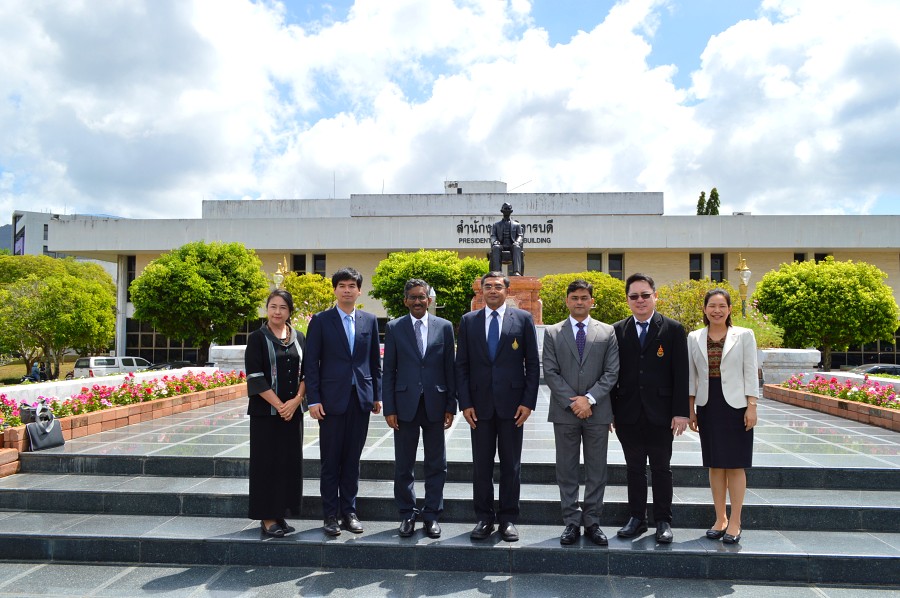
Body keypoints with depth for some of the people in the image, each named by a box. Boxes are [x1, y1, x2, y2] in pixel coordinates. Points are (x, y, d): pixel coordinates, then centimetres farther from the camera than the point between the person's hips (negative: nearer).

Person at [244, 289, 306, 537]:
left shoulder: (299, 338, 9)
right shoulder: (257, 338, -3)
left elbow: (306, 372, 7)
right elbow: (255, 377, -9)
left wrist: (296, 400, -8)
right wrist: (279, 405, -13)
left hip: (293, 411, 4)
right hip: (266, 412, -4)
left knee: (290, 461, 8)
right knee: (267, 461, 1)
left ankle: (281, 514, 20)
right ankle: (267, 517, 11)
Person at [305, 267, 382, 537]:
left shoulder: (369, 320, 9)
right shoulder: (320, 320, 0)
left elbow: (375, 360, 12)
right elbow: (311, 363, -2)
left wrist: (377, 395, 7)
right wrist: (314, 399, -9)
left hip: (361, 398, 3)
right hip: (332, 399, -2)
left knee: (352, 459, 10)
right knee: (330, 461, 5)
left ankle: (348, 511, 21)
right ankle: (330, 515, 15)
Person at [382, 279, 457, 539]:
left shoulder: (444, 327, 4)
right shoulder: (394, 328, 3)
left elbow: (450, 368, 5)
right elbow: (388, 371, 2)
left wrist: (451, 405, 1)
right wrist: (389, 408, -3)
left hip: (435, 404, 0)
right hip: (405, 405, 0)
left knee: (436, 465, 7)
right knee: (404, 465, 8)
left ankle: (432, 515, 20)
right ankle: (407, 515, 22)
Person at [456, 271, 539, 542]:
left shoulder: (523, 319, 3)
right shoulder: (468, 321, 7)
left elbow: (533, 363, 2)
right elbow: (461, 365, 6)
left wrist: (528, 402, -5)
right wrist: (465, 403, -2)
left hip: (512, 403, -1)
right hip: (480, 404, 1)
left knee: (511, 466, 7)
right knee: (481, 465, 7)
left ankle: (508, 519, 19)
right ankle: (484, 518, 19)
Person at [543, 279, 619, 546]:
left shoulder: (607, 332, 6)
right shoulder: (552, 333, 5)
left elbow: (612, 372, 0)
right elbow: (550, 372, -1)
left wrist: (589, 398, -12)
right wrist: (572, 402, -10)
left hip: (597, 411, 0)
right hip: (564, 412, 0)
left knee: (597, 471, 6)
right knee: (566, 470, 5)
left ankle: (592, 522, 17)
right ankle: (572, 522, 15)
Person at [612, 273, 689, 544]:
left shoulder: (673, 329, 0)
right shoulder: (618, 330, 5)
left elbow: (681, 374, -3)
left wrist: (681, 412, -8)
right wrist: (610, 410, 1)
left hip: (660, 414, -2)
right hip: (628, 414, 2)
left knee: (661, 469, 8)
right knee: (634, 469, 11)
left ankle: (663, 521, 20)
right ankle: (637, 519, 23)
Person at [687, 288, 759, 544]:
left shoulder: (744, 336, 1)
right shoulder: (694, 338, 6)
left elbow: (751, 373, -1)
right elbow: (691, 376, 9)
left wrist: (751, 406, -8)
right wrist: (690, 409, 6)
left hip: (736, 405, -2)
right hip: (707, 406, 3)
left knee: (735, 465, 1)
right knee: (715, 465, 8)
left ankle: (735, 522, 10)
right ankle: (720, 519, 18)